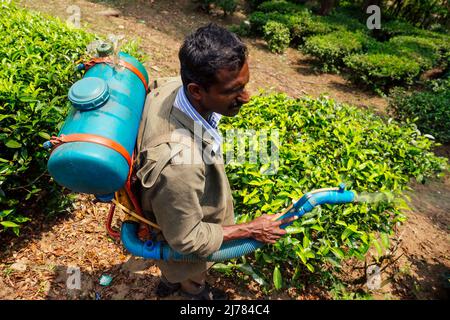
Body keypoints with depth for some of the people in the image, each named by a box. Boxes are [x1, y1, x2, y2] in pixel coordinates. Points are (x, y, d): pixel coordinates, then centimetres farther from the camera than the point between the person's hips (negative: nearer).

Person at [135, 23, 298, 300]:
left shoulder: (171, 87, -27)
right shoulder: (177, 164, -51)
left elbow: (154, 83, 1)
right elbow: (187, 240, -33)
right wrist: (251, 230, -22)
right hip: (184, 252, -6)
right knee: (193, 280, 33)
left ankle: (169, 283, 76)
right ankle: (196, 292, 69)